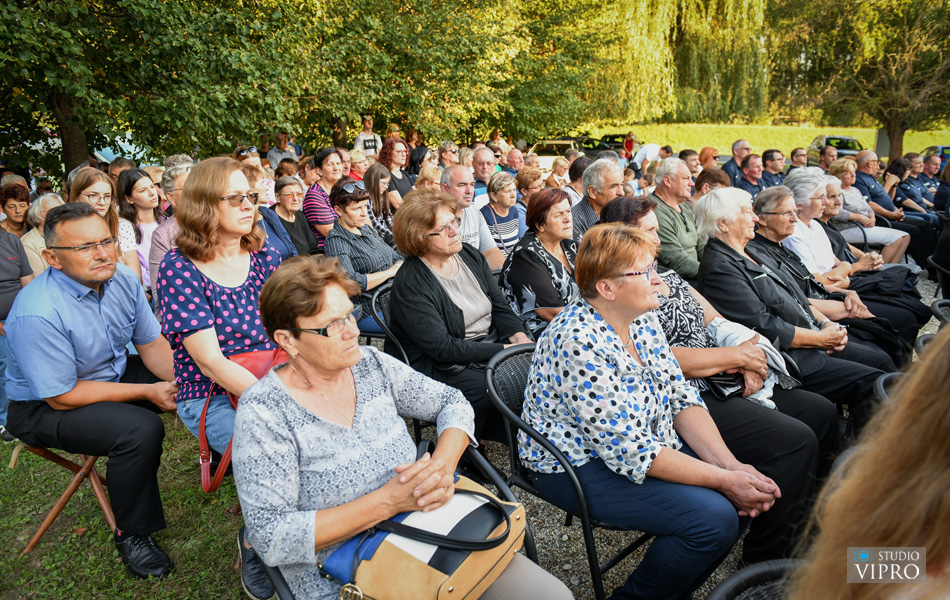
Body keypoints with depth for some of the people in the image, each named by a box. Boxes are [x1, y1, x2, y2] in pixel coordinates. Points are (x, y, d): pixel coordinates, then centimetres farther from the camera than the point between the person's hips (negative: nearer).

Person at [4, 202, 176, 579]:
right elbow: (62, 397, -25)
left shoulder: (122, 279, -10)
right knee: (139, 428, -31)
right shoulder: (37, 314, -31)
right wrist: (147, 391, -24)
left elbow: (152, 343, -2)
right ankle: (131, 534, -8)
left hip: (114, 373, 7)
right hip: (45, 407, -7)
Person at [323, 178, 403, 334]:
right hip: (368, 312, -8)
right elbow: (349, 282, -23)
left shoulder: (366, 228, 16)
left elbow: (396, 257, 19)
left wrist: (401, 266, -6)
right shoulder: (336, 240, -9)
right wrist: (390, 272, -14)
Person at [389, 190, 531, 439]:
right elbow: (443, 348, -20)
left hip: (495, 346, 7)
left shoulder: (470, 255, 5)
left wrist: (519, 337, -10)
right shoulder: (410, 284, -18)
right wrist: (504, 350, -21)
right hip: (447, 367, -7)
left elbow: (500, 306, 9)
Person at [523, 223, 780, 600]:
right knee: (713, 517, -21)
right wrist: (723, 480, -22)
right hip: (579, 467, -9)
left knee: (749, 491, 0)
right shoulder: (579, 342, -28)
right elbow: (629, 451, -27)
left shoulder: (640, 320, 0)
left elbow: (681, 398, 2)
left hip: (649, 443, 9)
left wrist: (729, 464, -11)